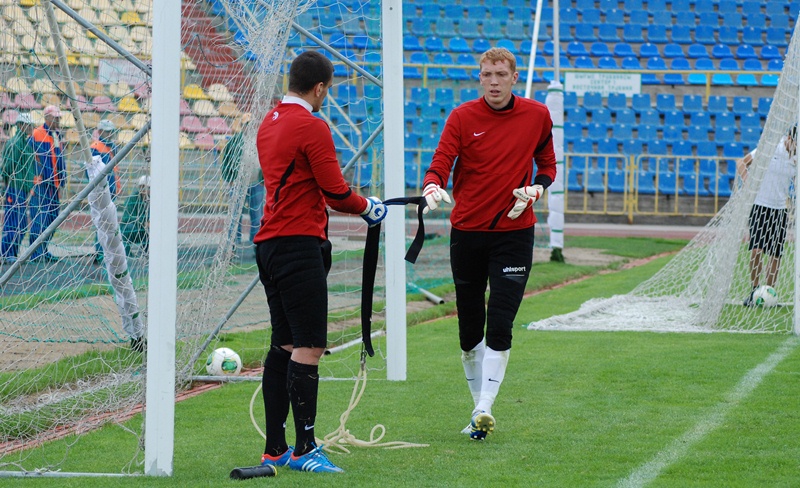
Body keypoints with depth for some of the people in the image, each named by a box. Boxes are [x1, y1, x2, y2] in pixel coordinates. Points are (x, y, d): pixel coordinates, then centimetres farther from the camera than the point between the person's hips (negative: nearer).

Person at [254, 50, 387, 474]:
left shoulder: (270, 122, 16)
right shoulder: (311, 126, -12)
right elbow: (335, 191, -14)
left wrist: (356, 204, 21)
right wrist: (367, 208, 5)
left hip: (270, 243, 10)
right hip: (299, 244, -10)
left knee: (284, 345, 11)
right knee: (308, 347, -10)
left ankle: (275, 449, 12)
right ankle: (304, 448, -14)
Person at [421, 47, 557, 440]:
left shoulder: (537, 116, 2)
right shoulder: (462, 117, -3)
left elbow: (547, 164, 14)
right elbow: (440, 165, -12)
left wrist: (535, 190, -7)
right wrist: (433, 188, -34)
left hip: (514, 233, -1)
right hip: (467, 231, 1)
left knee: (499, 326, -12)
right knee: (469, 330, 7)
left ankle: (484, 409, -12)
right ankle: (479, 407, 21)